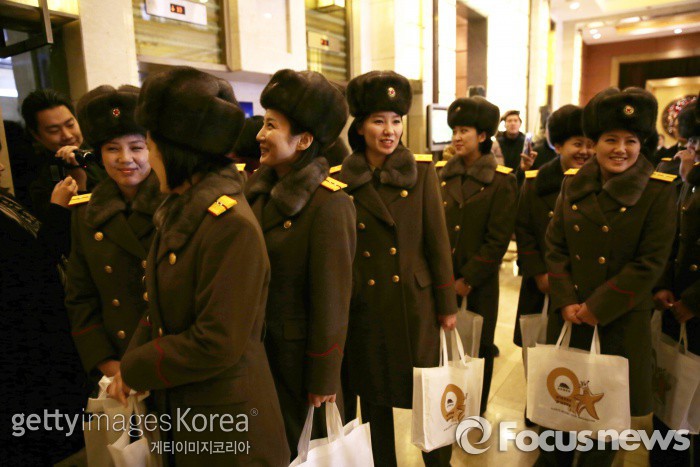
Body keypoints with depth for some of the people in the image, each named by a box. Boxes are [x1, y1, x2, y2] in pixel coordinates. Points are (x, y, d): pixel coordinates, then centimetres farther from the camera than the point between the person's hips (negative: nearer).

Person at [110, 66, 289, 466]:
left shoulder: (231, 223, -26)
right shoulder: (179, 212, 2)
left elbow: (216, 344, -25)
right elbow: (164, 306, 9)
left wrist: (135, 369, -12)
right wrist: (131, 364, -1)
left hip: (226, 422, -7)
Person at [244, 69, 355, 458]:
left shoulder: (328, 203, -23)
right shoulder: (259, 189, -1)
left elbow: (331, 299, -19)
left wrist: (324, 379, -12)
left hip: (297, 353, -6)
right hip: (256, 348, 6)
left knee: (298, 447, 18)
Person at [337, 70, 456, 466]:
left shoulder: (421, 170, -4)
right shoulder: (342, 179, -2)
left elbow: (438, 241, -3)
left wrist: (447, 303, -1)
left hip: (415, 301, -1)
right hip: (365, 304, 1)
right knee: (373, 395, 16)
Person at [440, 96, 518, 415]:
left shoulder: (501, 181, -8)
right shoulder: (444, 176, 5)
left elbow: (498, 240, -12)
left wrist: (468, 279, -13)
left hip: (479, 283, -3)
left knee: (477, 350, 12)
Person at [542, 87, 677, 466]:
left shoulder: (658, 190, -7)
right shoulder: (573, 184, 3)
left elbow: (650, 263, -12)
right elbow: (555, 246, 2)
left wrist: (598, 307, -15)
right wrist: (566, 301, -9)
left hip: (621, 321, -3)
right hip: (568, 316, 3)